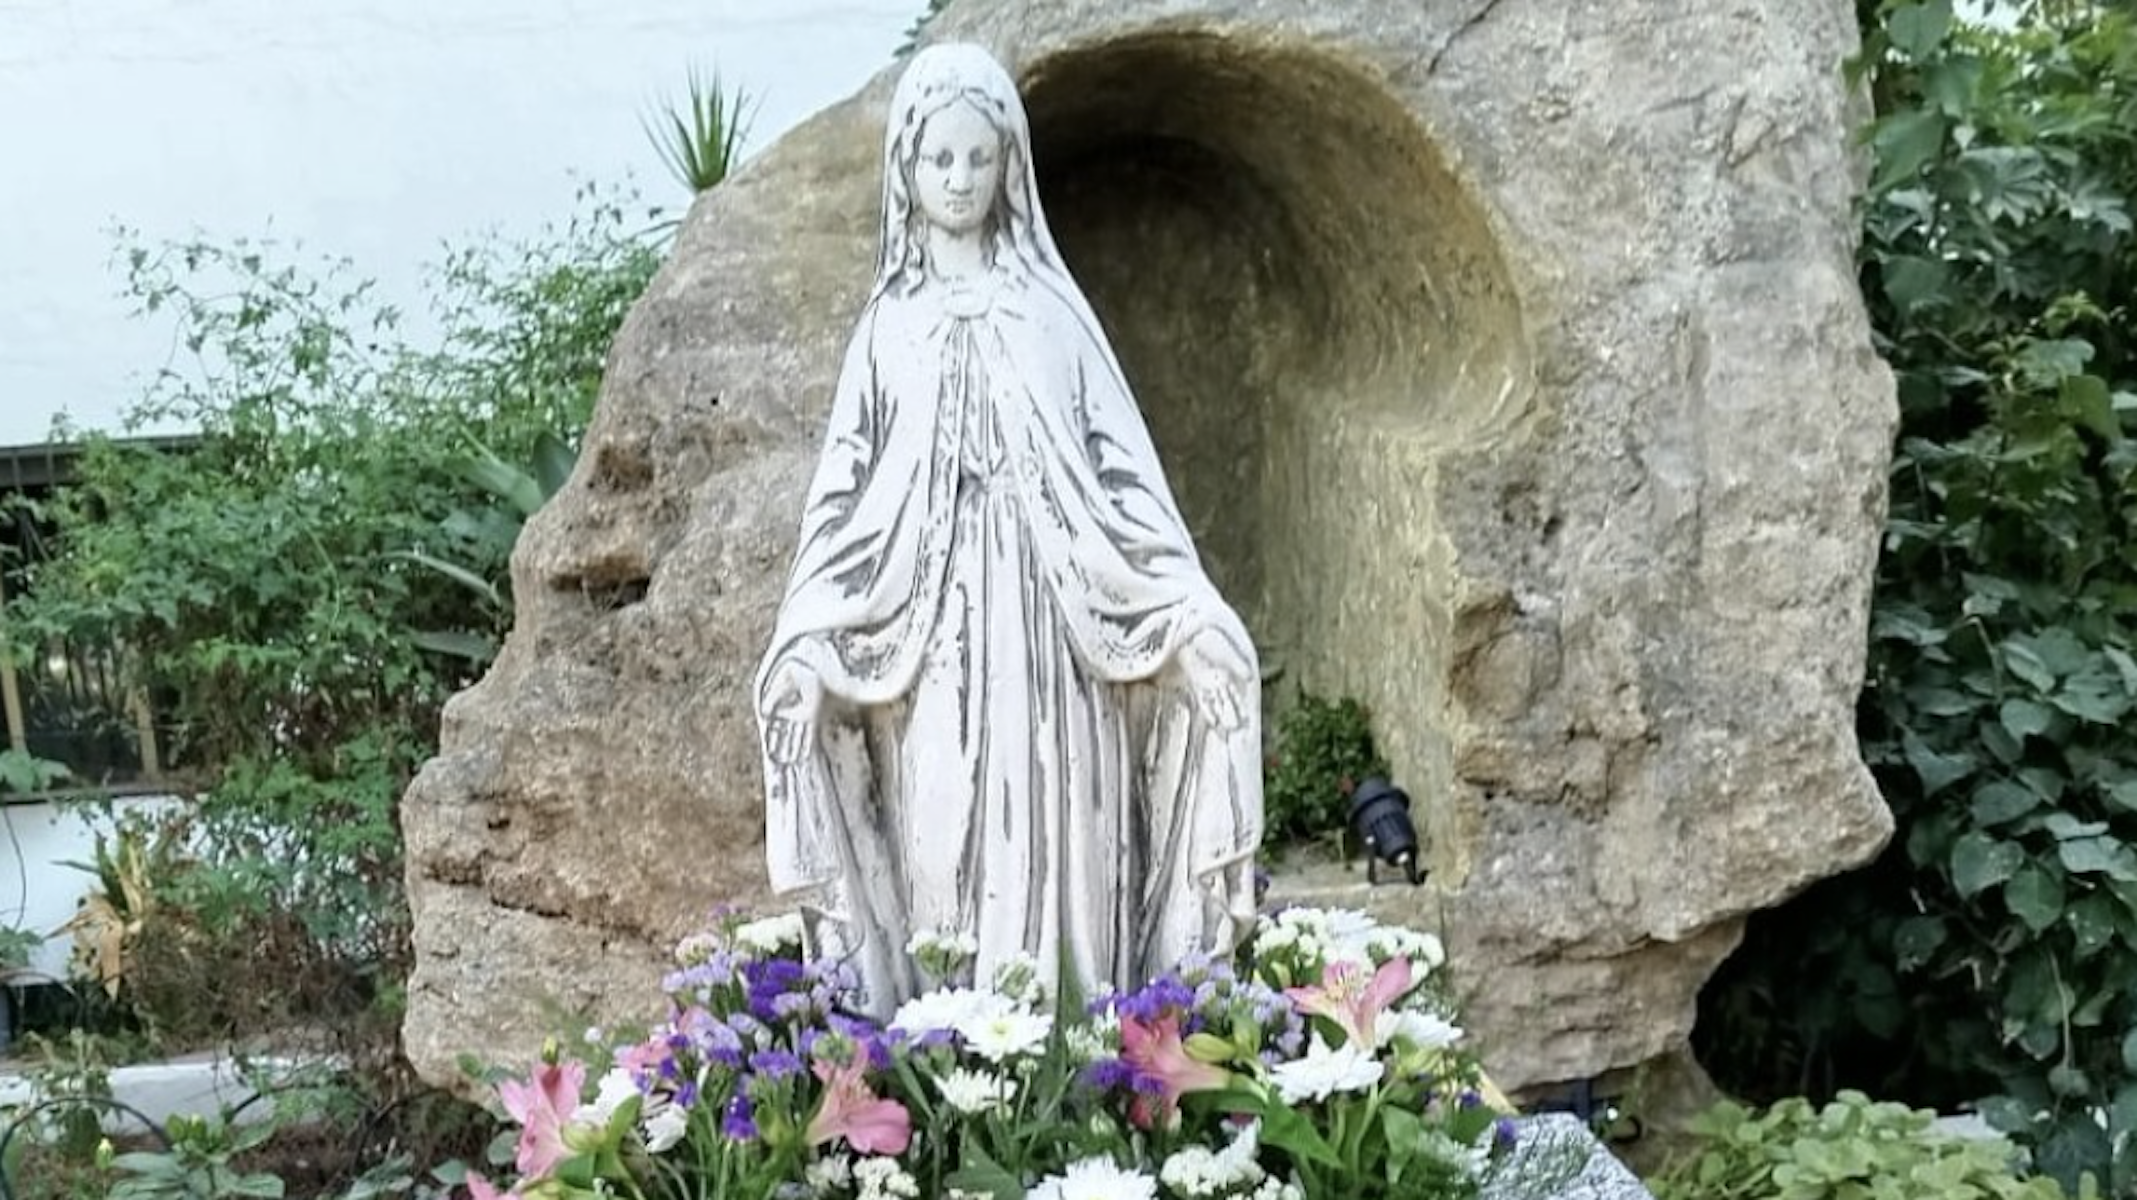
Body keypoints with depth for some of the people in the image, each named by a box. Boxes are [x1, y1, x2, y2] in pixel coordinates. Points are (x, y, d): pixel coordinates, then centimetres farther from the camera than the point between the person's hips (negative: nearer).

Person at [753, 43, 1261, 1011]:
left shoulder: (1048, 306, 8)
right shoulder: (892, 322, 10)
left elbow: (1119, 460, 4)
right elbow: (847, 487, 6)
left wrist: (1186, 605, -7)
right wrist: (809, 643, -5)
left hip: (1045, 618, 0)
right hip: (931, 627, 1)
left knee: (1053, 840, -1)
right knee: (943, 842, -1)